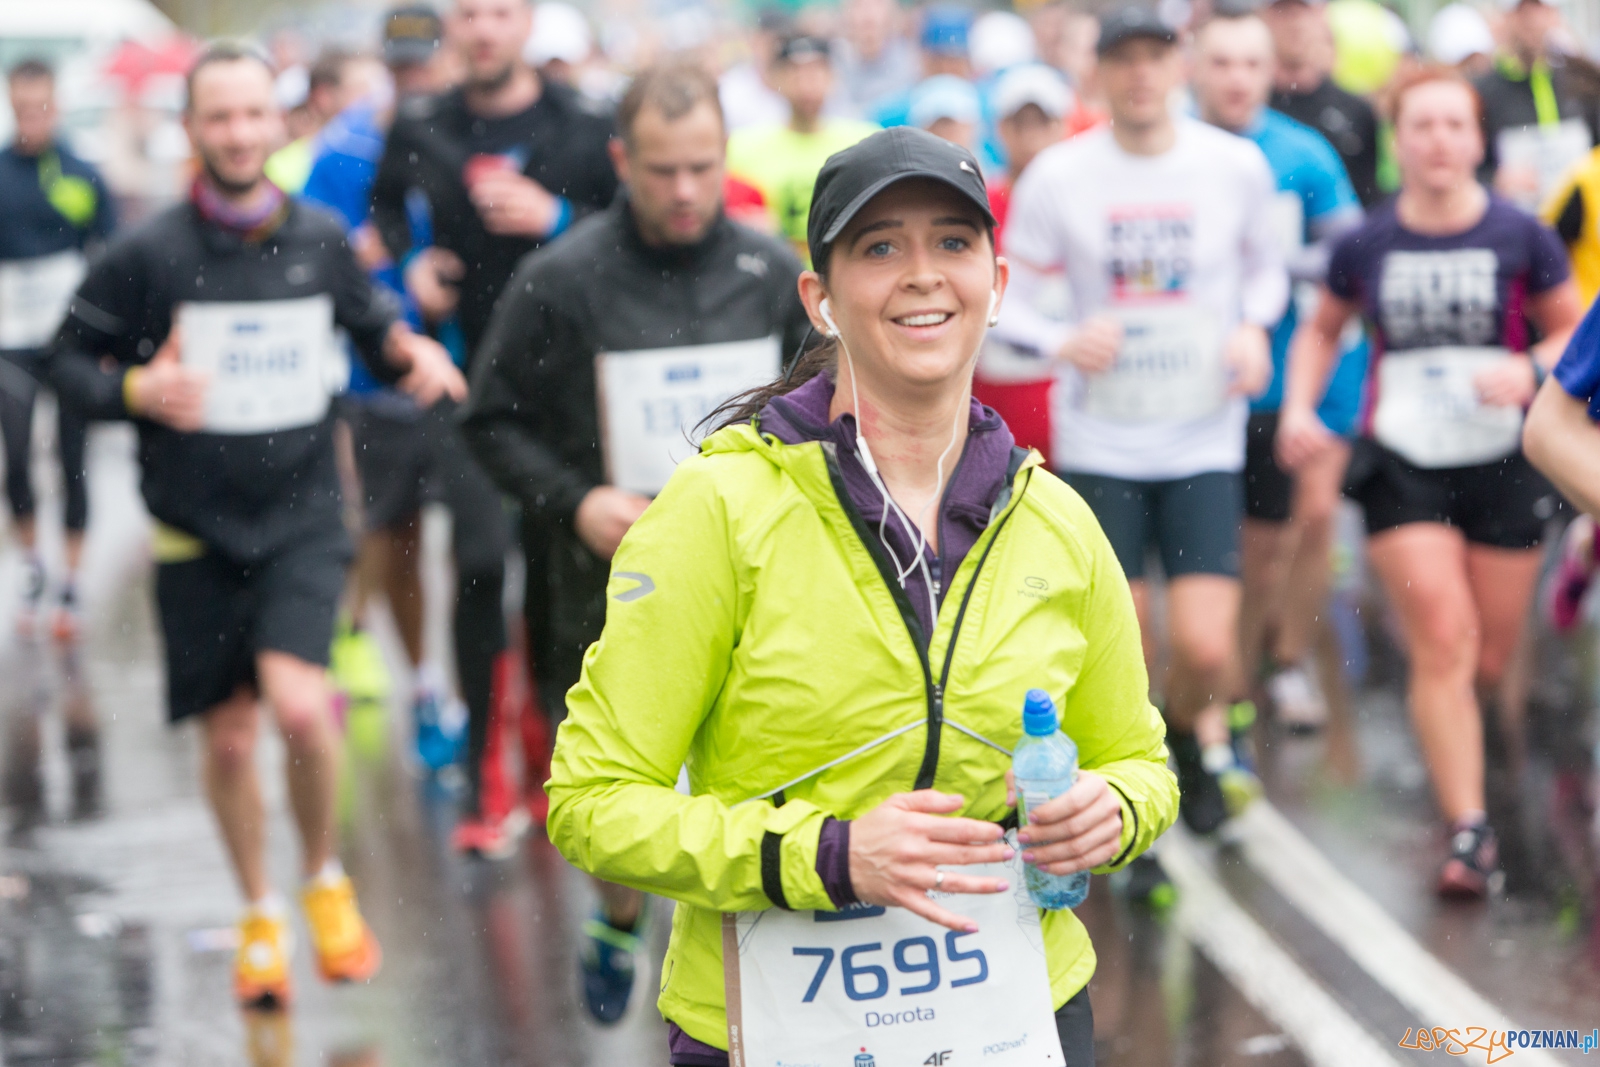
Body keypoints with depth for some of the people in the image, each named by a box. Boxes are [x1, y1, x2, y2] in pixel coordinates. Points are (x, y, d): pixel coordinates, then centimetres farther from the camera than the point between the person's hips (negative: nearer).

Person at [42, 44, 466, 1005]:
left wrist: (408, 351, -6)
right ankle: (261, 916, 30)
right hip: (197, 529, 0)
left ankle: (327, 880, 7)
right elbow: (70, 363, 0)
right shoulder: (148, 255, -7)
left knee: (299, 705, -20)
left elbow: (370, 320, 16)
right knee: (228, 738, 7)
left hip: (303, 516, 0)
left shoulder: (322, 240, 1)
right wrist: (136, 391, -19)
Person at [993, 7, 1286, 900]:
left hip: (1205, 438, 0)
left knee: (1206, 651, -11)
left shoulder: (1237, 165, -1)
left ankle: (1200, 728, 25)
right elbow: (1008, 297, 3)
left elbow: (1267, 263, 16)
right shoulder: (1058, 176, -4)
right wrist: (1062, 341, -17)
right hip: (1098, 444, 0)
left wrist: (1255, 327, -4)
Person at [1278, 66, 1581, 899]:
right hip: (1401, 465, -1)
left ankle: (1449, 738, 45)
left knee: (1489, 662, 10)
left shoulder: (1520, 237, -5)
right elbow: (1322, 329, 16)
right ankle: (1468, 831, -10)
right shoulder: (1365, 246, -1)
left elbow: (1573, 329, 5)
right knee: (1443, 642, -13)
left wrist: (1532, 369, -15)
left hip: (1503, 464, 1)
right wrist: (1299, 406, 0)